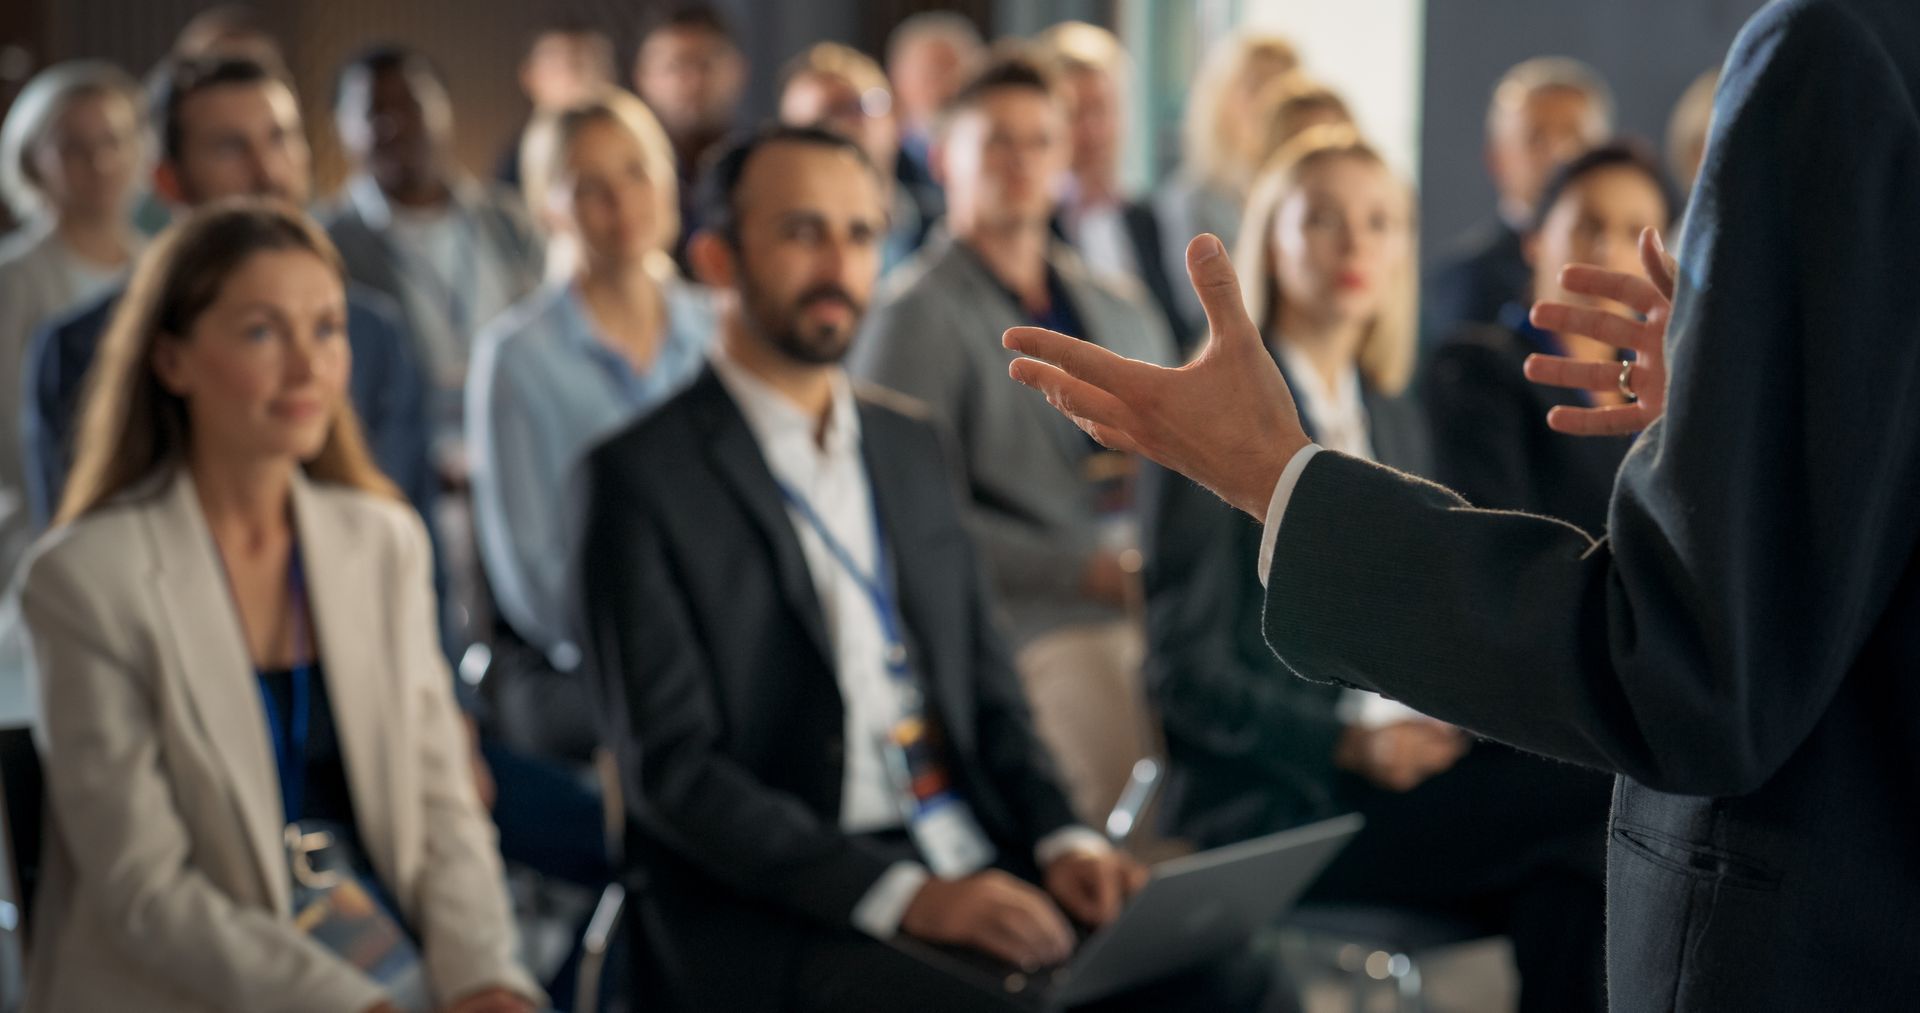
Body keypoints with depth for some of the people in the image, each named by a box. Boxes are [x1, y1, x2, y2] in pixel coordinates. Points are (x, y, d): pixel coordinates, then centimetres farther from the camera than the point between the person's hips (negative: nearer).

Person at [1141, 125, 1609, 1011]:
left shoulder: (1395, 422, 17)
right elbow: (1184, 669, -8)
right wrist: (1348, 742, -19)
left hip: (1398, 768, 6)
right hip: (1271, 804, -6)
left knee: (1565, 887, -24)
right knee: (1590, 781, -23)